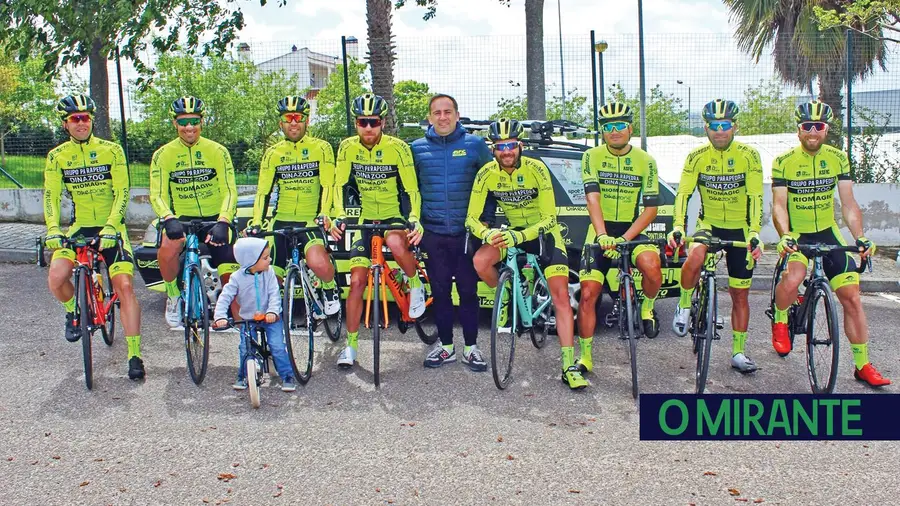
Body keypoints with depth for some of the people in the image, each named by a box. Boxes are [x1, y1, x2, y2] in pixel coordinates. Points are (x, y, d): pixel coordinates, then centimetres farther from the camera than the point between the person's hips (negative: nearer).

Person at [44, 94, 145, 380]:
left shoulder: (111, 150, -5)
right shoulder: (57, 156, 1)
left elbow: (122, 193, -11)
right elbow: (50, 195, -4)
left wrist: (110, 227, -24)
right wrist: (52, 229, -21)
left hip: (111, 229, -2)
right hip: (80, 227, 2)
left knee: (125, 286, -15)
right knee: (56, 279, -21)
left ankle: (134, 356, -7)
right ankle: (73, 311, 15)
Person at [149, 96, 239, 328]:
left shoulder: (217, 151, -5)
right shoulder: (163, 155, -4)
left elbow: (229, 190, -11)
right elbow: (157, 194, -11)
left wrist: (223, 222, -29)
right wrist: (169, 219, -32)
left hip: (215, 219, 0)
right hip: (182, 219, 0)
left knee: (231, 277, -10)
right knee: (167, 252, -31)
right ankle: (173, 297, -3)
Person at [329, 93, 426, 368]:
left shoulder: (397, 148, -14)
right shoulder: (348, 147, -6)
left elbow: (412, 189, -14)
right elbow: (339, 184, -5)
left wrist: (414, 219, -30)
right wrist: (339, 216, -21)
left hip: (394, 217, -3)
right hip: (366, 220, 3)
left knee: (396, 243, -38)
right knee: (357, 280, -4)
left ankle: (415, 286, -7)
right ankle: (351, 345, 6)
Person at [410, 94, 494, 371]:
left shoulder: (475, 144, 2)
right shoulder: (417, 148, 6)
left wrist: (486, 219, 3)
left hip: (467, 233, -1)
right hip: (433, 233, 1)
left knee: (468, 290, 3)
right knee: (440, 291, 7)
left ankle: (471, 347, 14)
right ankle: (446, 346, 19)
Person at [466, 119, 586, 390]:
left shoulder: (536, 169, -22)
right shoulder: (486, 174, -15)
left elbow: (550, 219, -23)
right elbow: (471, 218, -13)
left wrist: (519, 237, -38)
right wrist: (487, 234, -36)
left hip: (544, 233, -2)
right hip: (512, 230, 3)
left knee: (560, 296, -14)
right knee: (480, 261, -27)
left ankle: (570, 367, -10)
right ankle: (504, 298, 5)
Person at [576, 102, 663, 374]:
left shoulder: (645, 161, -2)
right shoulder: (592, 156, -4)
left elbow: (651, 207, -6)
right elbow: (592, 197, -16)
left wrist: (624, 238, -19)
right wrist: (602, 235, -31)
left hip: (632, 230, 0)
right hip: (601, 231, 1)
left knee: (652, 267, -31)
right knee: (588, 293, -6)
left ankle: (647, 308, 2)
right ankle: (585, 357, 9)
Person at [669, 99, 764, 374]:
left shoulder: (749, 155, -11)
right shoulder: (697, 156, -8)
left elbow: (755, 196, -15)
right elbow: (683, 193, -13)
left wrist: (754, 233, -28)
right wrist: (678, 226, -29)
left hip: (739, 228, 1)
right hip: (708, 224, 0)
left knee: (740, 294, 6)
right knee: (694, 259, -35)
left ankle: (739, 352, 21)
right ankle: (684, 305, -7)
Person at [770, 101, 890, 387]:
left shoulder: (838, 159, -2)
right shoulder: (784, 162, -10)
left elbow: (848, 203, -4)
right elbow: (779, 205, -15)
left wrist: (860, 237, -18)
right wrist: (785, 236, -33)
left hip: (828, 233, 3)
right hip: (796, 235, -3)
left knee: (851, 297, -3)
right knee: (792, 280, -33)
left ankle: (862, 365, 10)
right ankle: (780, 320, 1)